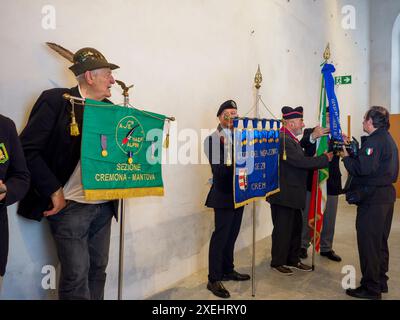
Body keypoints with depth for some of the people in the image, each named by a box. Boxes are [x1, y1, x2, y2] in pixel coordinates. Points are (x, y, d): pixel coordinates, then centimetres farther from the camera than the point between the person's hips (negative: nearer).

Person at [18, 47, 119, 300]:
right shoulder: (56, 100, -9)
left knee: (98, 270, 15)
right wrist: (54, 191, -14)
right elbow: (28, 149, -11)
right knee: (76, 274, 3)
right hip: (70, 206, -5)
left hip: (104, 205, 6)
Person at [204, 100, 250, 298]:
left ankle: (228, 270, 33)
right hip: (224, 195, -7)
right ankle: (214, 279, 9)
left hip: (238, 194, 7)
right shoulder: (212, 139, -10)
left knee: (231, 235, 17)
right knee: (220, 236, -2)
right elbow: (218, 168, -20)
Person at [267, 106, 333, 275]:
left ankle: (293, 259, 34)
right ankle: (277, 262, 19)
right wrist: (325, 159, -15)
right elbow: (300, 161, -26)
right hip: (283, 195, -11)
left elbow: (302, 158, 11)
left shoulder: (291, 139, 13)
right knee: (283, 229, 3)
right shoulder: (283, 140, -21)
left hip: (292, 194, 11)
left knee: (296, 227, 19)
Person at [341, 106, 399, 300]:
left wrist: (345, 156, -10)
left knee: (368, 243, -1)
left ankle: (371, 289, 8)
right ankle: (380, 282, 31)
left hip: (372, 198, -10)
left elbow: (362, 169, -24)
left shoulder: (374, 141, -16)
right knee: (380, 242, 19)